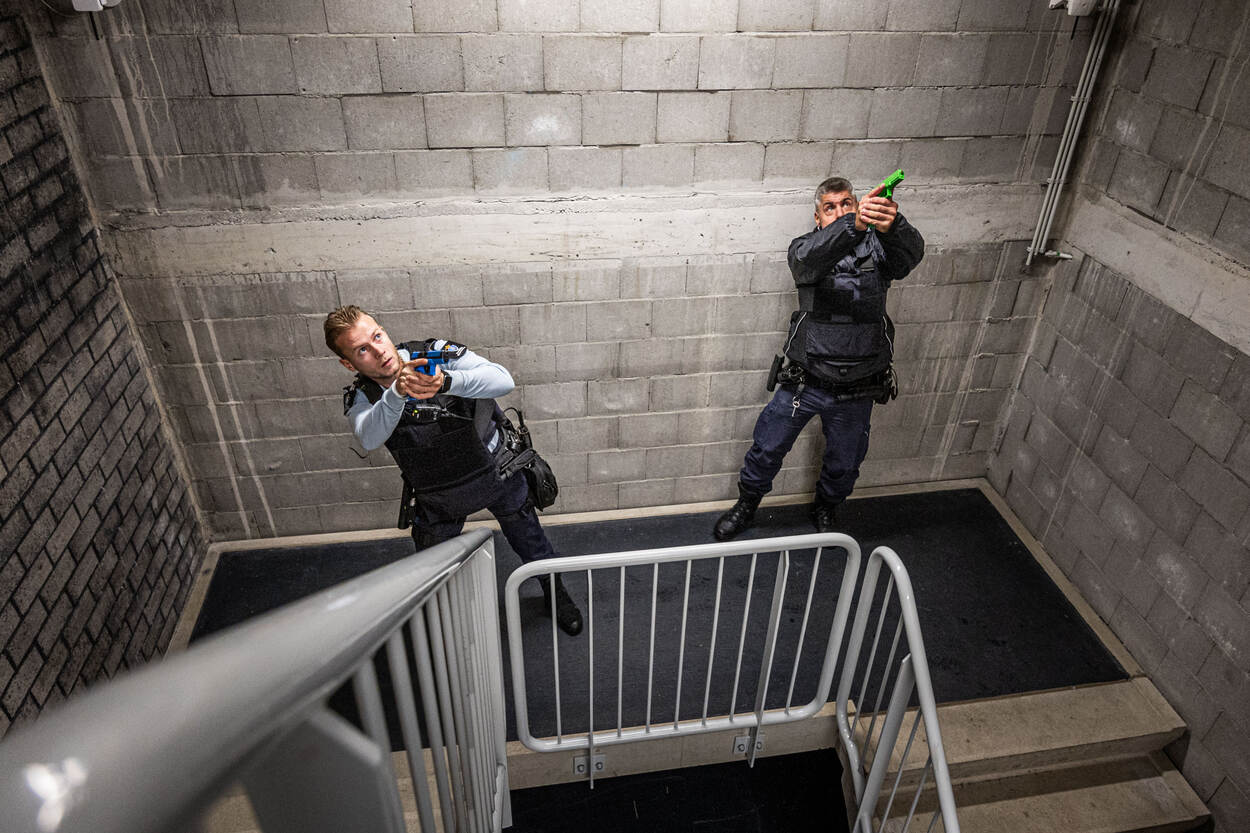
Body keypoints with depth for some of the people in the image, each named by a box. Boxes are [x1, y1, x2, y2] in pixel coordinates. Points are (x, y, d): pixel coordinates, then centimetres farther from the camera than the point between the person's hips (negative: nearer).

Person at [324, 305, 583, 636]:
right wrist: (397, 392, -54)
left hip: (497, 474, -2)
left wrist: (446, 382, -52)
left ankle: (555, 593, 47)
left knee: (531, 545, 16)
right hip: (439, 500, 2)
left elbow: (503, 379, -35)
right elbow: (370, 438, -36)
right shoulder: (360, 397, -13)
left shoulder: (436, 354, -22)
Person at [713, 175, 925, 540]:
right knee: (766, 449, 12)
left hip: (858, 390, 1)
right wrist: (855, 223, -53)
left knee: (844, 464, 20)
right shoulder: (805, 247, -8)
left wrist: (891, 225, -53)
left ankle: (826, 508, 51)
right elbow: (811, 257, -34)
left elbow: (910, 253, -28)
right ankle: (746, 506, 40)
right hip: (804, 382, -1)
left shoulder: (877, 247, -5)